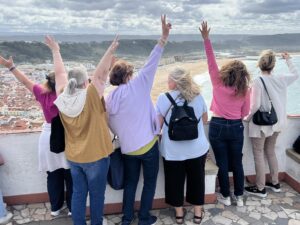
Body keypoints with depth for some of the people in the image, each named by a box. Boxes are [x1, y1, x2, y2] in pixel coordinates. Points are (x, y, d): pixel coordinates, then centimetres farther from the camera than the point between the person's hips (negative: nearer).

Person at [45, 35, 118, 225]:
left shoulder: (62, 98, -7)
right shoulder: (91, 97, -21)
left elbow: (60, 73, 3)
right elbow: (100, 74, -23)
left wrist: (55, 50, 15)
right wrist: (111, 51, -22)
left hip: (73, 156, 5)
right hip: (96, 156, -5)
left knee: (78, 193, 17)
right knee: (96, 194, 14)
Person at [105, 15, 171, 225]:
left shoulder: (109, 99, 1)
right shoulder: (137, 86, -15)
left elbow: (112, 127, 7)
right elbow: (151, 63, -18)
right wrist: (164, 37, -17)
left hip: (127, 147, 5)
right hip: (147, 145, -5)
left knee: (130, 181, 22)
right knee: (150, 181, 15)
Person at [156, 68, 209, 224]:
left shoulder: (164, 98, -11)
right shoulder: (198, 96, -1)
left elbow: (158, 124, -7)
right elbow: (204, 119, 13)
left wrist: (158, 137, 13)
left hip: (173, 150, -2)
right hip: (197, 148, 2)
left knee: (175, 181, 15)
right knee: (196, 179, 18)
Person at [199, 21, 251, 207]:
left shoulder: (218, 82, -10)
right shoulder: (244, 90, -6)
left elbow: (211, 61, -9)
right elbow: (245, 113, 2)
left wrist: (206, 39, -11)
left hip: (218, 127, -1)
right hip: (236, 128, 2)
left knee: (222, 163, 9)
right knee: (237, 163, 15)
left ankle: (226, 197, 23)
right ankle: (239, 197, 27)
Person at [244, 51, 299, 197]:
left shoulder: (259, 81, -19)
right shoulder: (281, 79, -1)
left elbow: (255, 105, -22)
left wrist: (247, 118, -6)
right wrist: (288, 60, 30)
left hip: (260, 123, -6)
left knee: (259, 154, 6)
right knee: (270, 152, 22)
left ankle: (260, 188, 15)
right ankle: (275, 183, 33)